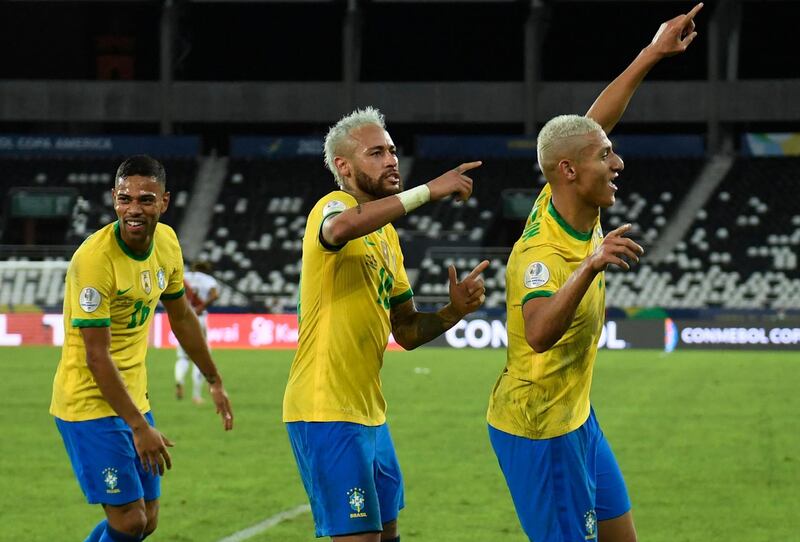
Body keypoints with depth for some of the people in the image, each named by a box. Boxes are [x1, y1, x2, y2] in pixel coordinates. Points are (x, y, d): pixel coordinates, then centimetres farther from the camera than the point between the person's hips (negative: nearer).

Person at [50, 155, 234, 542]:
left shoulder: (166, 241, 1)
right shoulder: (94, 259, -23)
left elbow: (181, 316, 18)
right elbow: (97, 356, -23)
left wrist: (214, 381, 24)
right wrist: (139, 427, -23)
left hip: (133, 397, 8)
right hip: (90, 404, -8)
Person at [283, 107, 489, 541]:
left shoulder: (386, 235, 18)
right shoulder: (333, 207, -9)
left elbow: (407, 331, 20)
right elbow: (341, 228, -37)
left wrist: (454, 310, 0)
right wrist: (427, 191, -34)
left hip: (368, 411, 10)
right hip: (327, 412, -10)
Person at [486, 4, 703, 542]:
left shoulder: (570, 205, -3)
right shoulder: (541, 253, -29)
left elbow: (593, 123, 12)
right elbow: (540, 333, -48)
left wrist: (654, 53, 14)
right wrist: (591, 265, -59)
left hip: (575, 416, 10)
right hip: (540, 431, -10)